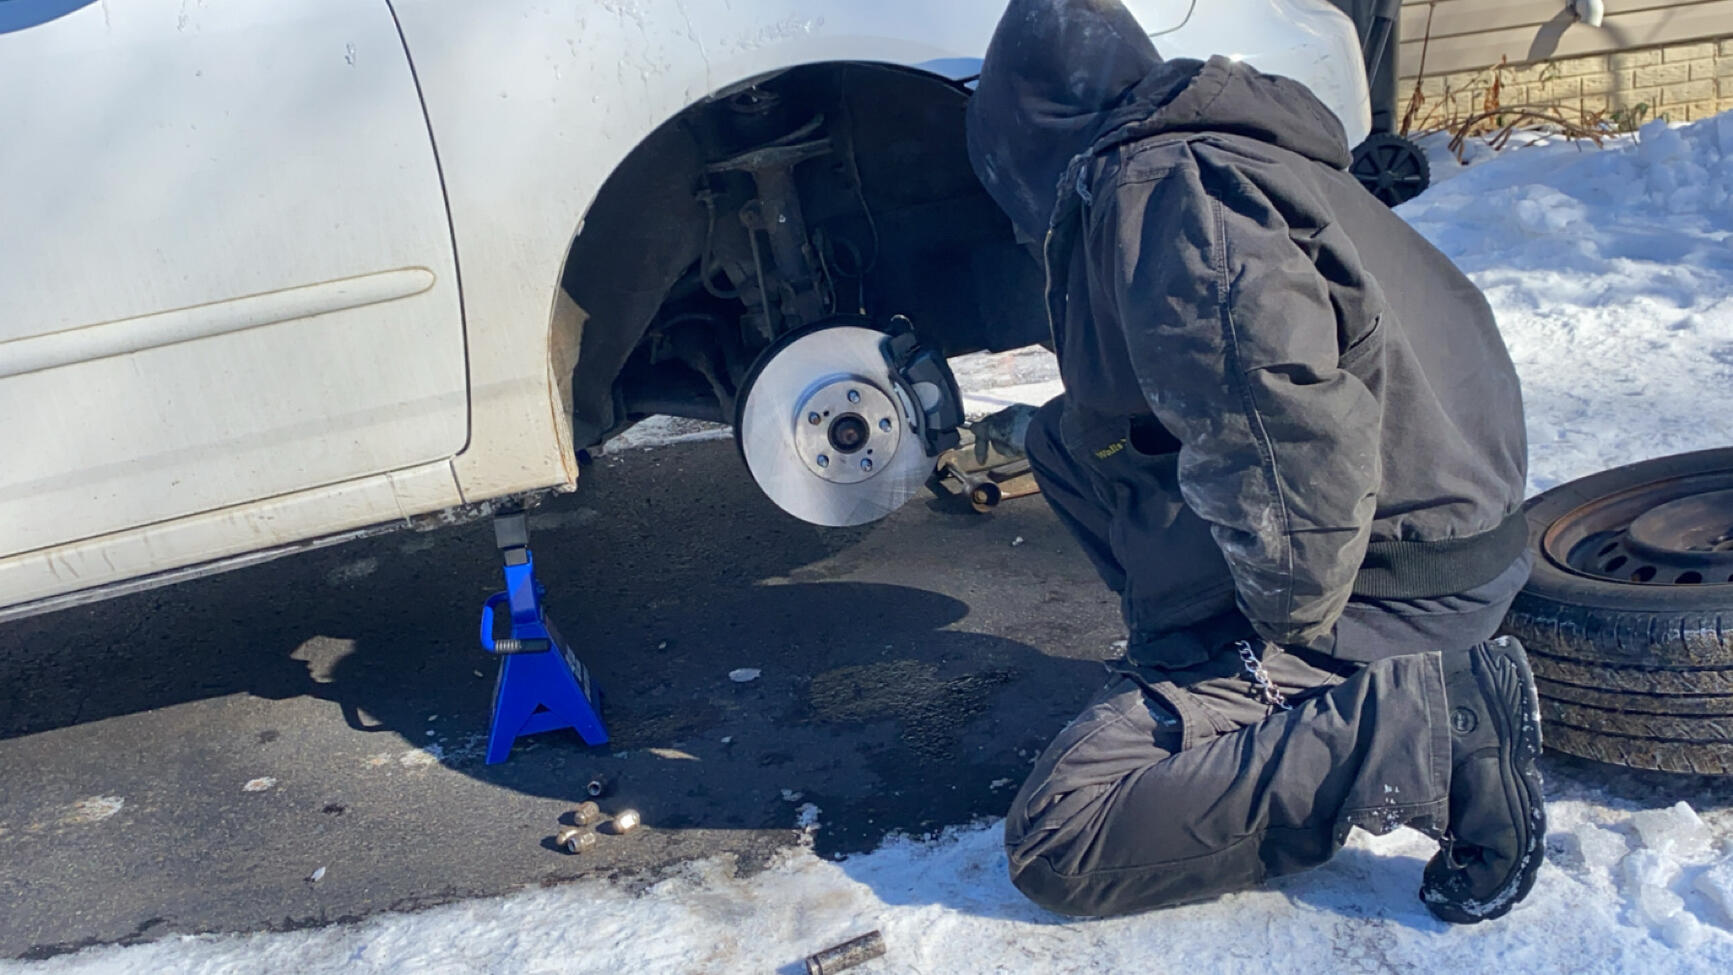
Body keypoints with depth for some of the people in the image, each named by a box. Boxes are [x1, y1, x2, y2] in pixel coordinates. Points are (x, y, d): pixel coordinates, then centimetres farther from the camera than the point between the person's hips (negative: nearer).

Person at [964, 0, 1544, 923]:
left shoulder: (1153, 186, -17)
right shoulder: (1215, 152, 15)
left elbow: (1271, 389, -36)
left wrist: (1292, 609, -23)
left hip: (1390, 584, -9)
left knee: (1057, 841, -13)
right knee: (1067, 438, 17)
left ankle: (1439, 725, -13)